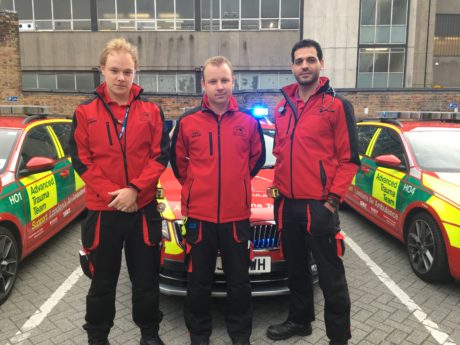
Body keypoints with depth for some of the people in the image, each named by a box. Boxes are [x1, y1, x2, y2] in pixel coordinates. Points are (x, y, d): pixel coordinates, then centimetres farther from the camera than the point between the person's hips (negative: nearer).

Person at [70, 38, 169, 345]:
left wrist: (134, 189, -16)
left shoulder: (152, 112, 2)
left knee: (146, 279, 13)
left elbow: (160, 156, -4)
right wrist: (110, 194, -14)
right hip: (102, 211, 0)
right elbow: (81, 161, -3)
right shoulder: (85, 113, 1)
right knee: (103, 281, 14)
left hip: (144, 209, 1)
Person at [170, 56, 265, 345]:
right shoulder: (187, 122, -1)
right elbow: (177, 161, 12)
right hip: (199, 214, 0)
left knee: (239, 280, 13)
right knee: (199, 281, 12)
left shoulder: (249, 122, 1)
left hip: (237, 215, 1)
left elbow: (258, 158, 15)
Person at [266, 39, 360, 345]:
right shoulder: (283, 108, 13)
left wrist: (333, 198, -14)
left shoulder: (337, 105, -4)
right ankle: (300, 320, 38)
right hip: (287, 204, 6)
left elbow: (349, 159, -7)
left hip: (319, 205, -6)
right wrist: (278, 186, 9)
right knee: (296, 269, 20)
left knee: (330, 276, 3)